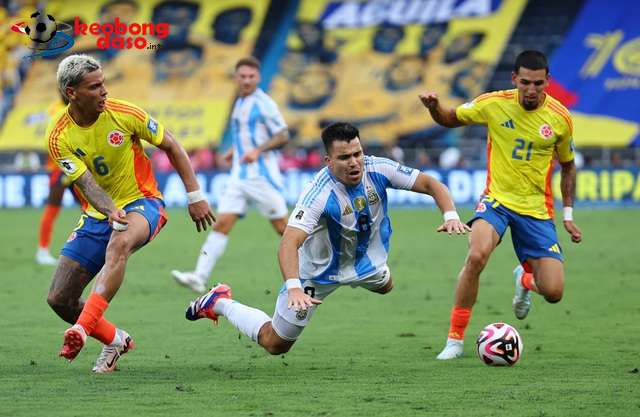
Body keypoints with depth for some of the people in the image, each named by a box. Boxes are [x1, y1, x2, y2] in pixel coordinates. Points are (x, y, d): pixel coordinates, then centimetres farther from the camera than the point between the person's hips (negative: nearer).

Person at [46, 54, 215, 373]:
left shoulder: (123, 113, -11)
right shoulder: (59, 137, -10)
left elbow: (170, 146, 1)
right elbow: (86, 182, -19)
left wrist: (194, 196, -1)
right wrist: (110, 211, -39)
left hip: (142, 203, -3)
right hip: (97, 215, 3)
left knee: (118, 244, -40)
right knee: (59, 299, -5)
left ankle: (83, 328, -50)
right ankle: (116, 340, 20)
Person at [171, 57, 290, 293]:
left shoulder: (263, 103, -8)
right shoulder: (240, 103, 16)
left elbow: (283, 136, -13)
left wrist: (257, 150, -25)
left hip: (263, 176, -7)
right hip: (239, 177, 7)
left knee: (281, 227, 1)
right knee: (221, 224, -6)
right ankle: (200, 278, -15)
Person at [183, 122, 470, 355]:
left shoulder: (377, 170, -24)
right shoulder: (320, 193, -39)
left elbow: (430, 184, -15)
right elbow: (289, 243, -48)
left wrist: (451, 215, -33)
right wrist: (294, 287, -64)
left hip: (363, 260, 6)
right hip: (317, 271, -6)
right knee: (275, 344, 2)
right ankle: (218, 304, 25)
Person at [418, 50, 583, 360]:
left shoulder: (560, 118, -5)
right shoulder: (493, 104, -7)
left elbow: (567, 165, 12)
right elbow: (450, 119, 9)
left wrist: (568, 214, 10)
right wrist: (434, 107, -14)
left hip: (536, 210, 1)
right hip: (496, 200, -1)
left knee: (553, 292, -8)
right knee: (476, 255, -33)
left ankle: (526, 280, 34)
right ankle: (455, 340, -18)